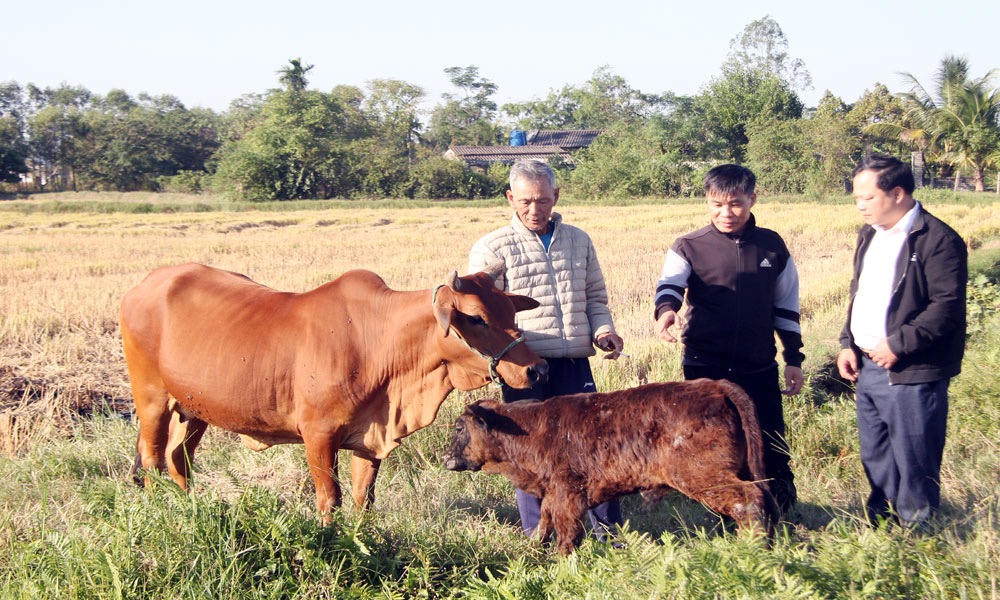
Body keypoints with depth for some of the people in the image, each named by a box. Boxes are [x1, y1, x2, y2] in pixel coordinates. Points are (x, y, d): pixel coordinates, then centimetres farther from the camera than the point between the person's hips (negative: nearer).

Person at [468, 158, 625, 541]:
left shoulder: (578, 241, 13)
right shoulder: (492, 249, 1)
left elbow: (595, 296, 21)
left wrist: (602, 328, 1)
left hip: (575, 365, 3)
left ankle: (607, 529, 16)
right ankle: (539, 537, 15)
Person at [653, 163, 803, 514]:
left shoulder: (772, 246, 5)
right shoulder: (689, 248, -2)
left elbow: (786, 306, 12)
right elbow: (670, 285, -19)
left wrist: (794, 359, 11)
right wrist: (666, 309, -42)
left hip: (759, 367, 1)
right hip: (706, 367, -1)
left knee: (772, 450, 5)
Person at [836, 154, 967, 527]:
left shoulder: (938, 240, -14)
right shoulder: (870, 235, 14)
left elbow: (948, 306, -20)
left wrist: (898, 344, -20)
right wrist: (847, 343, 11)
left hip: (911, 374, -9)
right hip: (867, 368, 9)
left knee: (914, 464, -2)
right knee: (875, 460, 17)